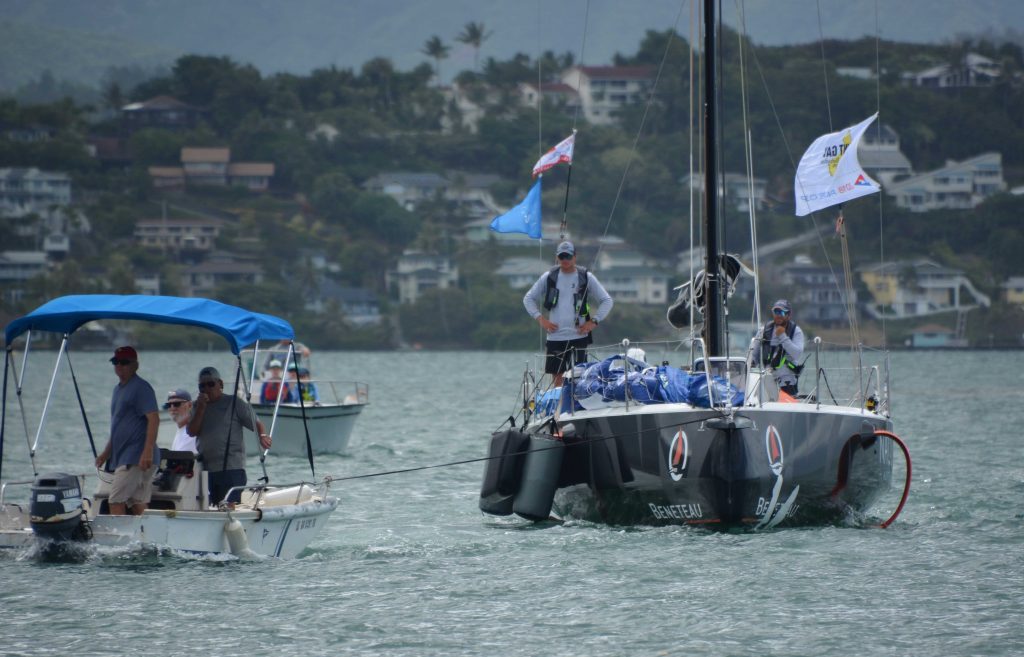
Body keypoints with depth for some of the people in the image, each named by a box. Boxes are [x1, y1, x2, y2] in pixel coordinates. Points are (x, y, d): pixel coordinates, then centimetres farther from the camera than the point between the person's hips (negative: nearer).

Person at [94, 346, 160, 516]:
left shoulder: (141, 387, -9)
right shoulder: (118, 389, 20)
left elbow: (154, 419, -19)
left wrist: (148, 451, -27)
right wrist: (107, 452, 26)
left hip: (136, 457, -9)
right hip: (123, 456, 9)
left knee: (115, 500, -15)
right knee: (138, 504, 7)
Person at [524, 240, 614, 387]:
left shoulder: (586, 278, 3)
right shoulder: (549, 278, 7)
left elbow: (607, 301, 7)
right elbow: (528, 299, 14)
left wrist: (594, 321, -4)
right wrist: (540, 318, 1)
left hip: (578, 335, -2)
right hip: (555, 336, 2)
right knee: (557, 376, 3)